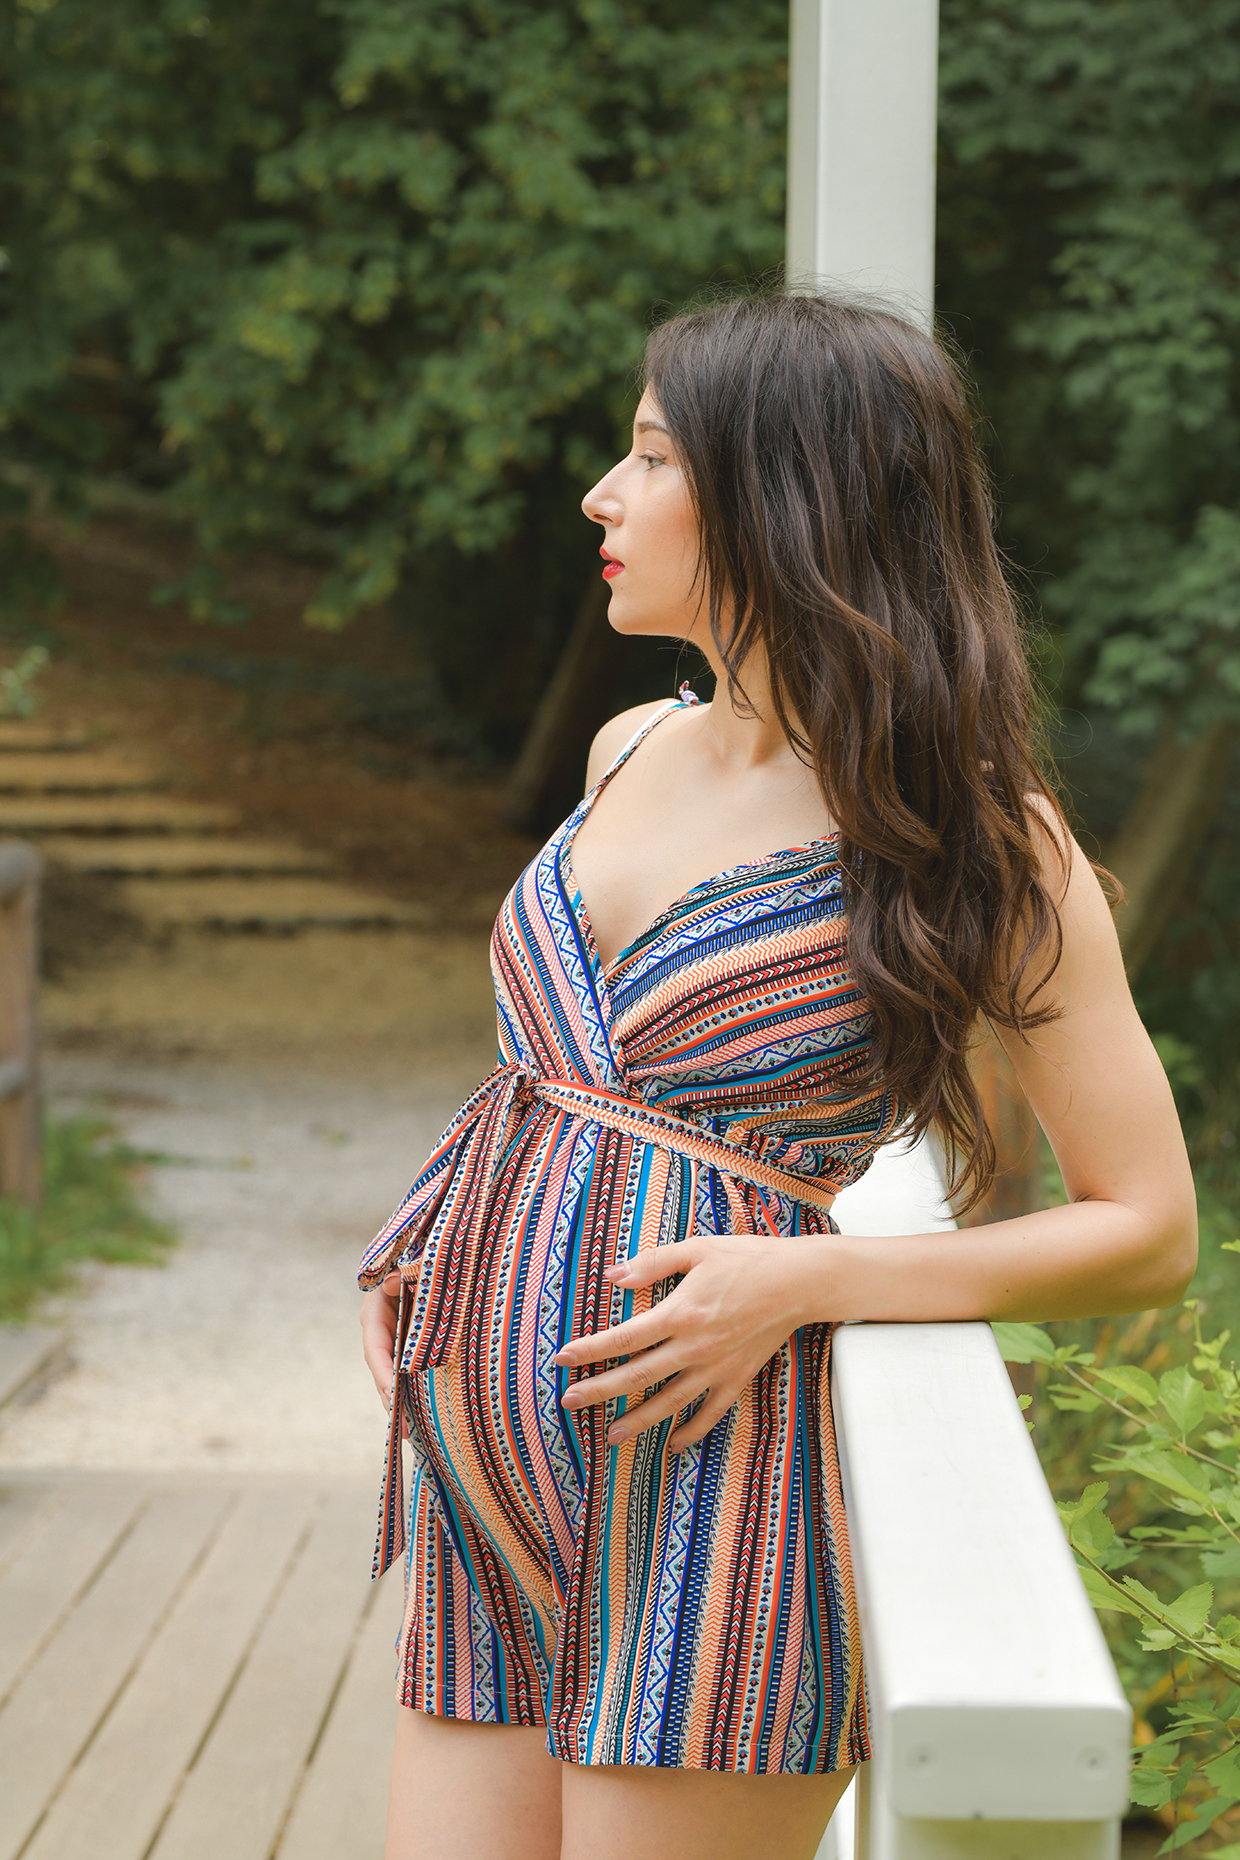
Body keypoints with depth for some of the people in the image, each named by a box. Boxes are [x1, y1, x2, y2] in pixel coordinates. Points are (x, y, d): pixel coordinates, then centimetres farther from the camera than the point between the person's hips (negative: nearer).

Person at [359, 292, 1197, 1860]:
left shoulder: (972, 835, -7)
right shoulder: (632, 750, 12)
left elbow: (1149, 1233, -6)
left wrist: (796, 1283, -16)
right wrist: (450, 1250, 11)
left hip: (712, 1494, -6)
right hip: (491, 1494, 6)